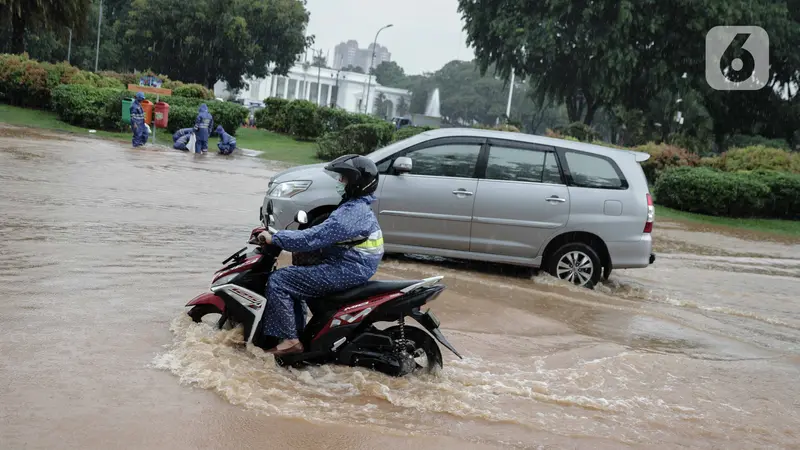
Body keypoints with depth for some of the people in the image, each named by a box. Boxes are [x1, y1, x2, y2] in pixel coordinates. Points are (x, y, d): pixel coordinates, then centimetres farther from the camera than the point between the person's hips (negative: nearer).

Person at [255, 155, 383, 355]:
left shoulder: (352, 212, -21)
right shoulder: (358, 207, 13)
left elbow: (315, 237, -27)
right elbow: (325, 234, 21)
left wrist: (275, 238, -21)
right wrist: (284, 236, 13)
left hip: (345, 271, -11)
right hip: (351, 268, 11)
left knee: (279, 281, -12)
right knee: (292, 278, 25)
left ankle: (289, 340, -10)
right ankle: (298, 332, 23)